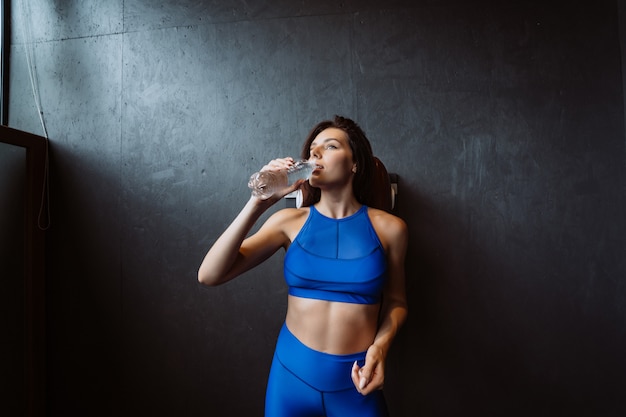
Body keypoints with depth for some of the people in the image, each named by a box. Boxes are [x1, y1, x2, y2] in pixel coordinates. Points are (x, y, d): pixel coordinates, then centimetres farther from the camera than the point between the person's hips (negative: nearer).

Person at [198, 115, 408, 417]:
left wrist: (380, 345, -12)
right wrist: (258, 203, -19)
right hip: (292, 375, 1)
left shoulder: (389, 228, -5)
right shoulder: (290, 221, -4)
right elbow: (209, 275, -12)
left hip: (356, 384, -1)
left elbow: (395, 300, 8)